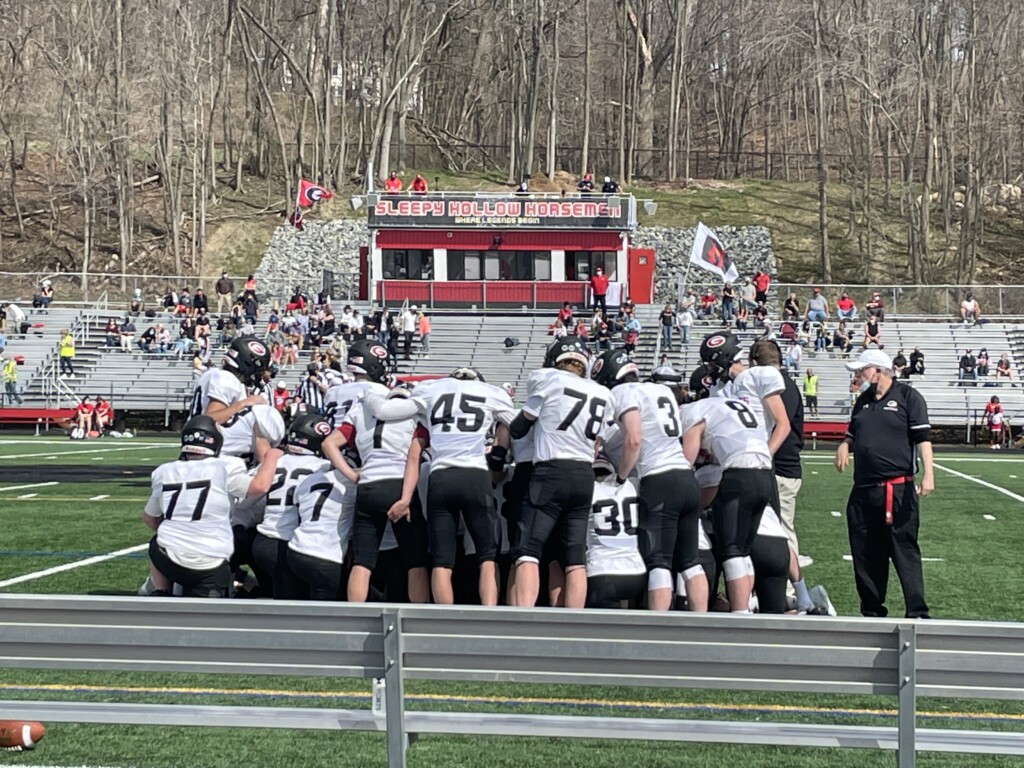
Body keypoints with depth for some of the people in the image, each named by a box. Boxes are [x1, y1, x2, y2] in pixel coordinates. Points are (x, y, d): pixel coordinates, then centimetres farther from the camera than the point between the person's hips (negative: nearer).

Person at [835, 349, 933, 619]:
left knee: (905, 552, -8)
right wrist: (845, 445, 5)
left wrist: (927, 474, -19)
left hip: (898, 490, -7)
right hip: (863, 490, 7)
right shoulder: (862, 402, 18)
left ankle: (918, 614, -6)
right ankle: (872, 611, 18)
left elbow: (922, 438, -8)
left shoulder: (908, 397, -2)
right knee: (865, 554, 9)